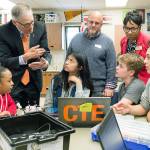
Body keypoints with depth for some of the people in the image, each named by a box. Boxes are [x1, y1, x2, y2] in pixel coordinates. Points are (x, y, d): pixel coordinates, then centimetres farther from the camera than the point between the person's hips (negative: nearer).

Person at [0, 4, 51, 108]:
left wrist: (45, 63, -25)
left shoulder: (40, 28, -7)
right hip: (13, 82, -2)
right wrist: (25, 57, -33)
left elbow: (46, 52, -2)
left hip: (34, 81, 3)